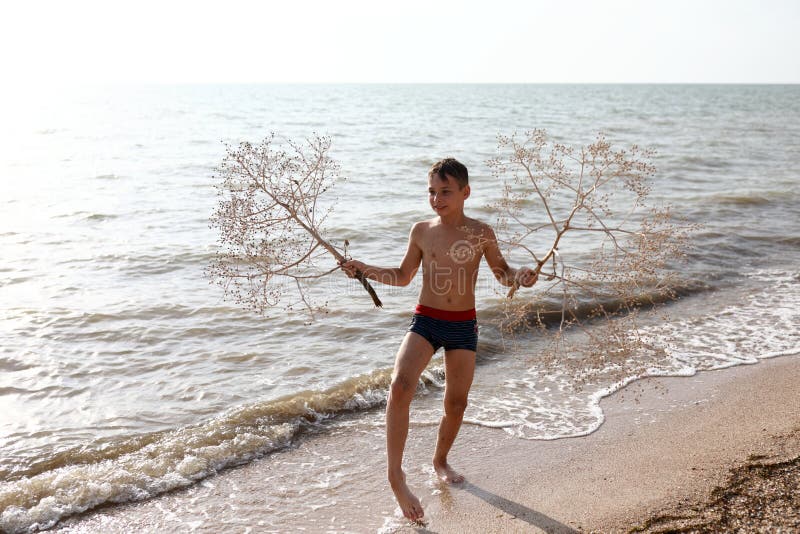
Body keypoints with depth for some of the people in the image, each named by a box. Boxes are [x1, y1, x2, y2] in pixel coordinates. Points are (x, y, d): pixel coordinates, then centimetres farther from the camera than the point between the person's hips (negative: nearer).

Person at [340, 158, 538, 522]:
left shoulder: (480, 233, -4)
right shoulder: (421, 231, -1)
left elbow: (502, 273, 9)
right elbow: (403, 276, 11)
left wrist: (521, 276, -13)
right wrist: (366, 270, -2)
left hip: (463, 326, 1)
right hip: (425, 321, -1)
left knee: (456, 403, 10)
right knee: (400, 385, -25)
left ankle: (440, 460, 38)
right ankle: (395, 475, -19)